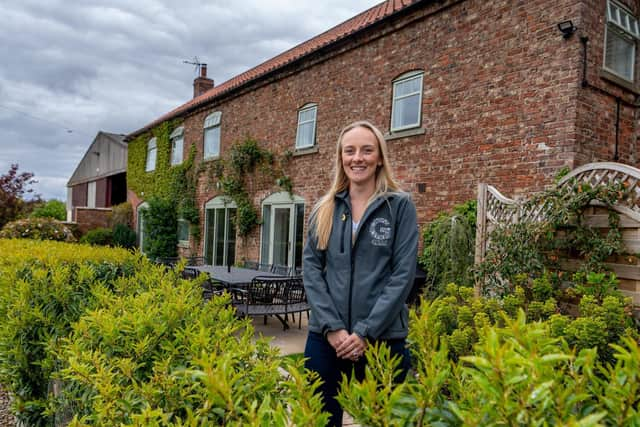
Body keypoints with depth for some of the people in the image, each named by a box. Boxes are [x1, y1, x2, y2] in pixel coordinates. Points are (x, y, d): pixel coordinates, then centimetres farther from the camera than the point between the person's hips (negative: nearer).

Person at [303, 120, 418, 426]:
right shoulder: (324, 209, 8)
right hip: (326, 337, 2)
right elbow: (310, 267, 2)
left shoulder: (400, 206, -1)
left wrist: (366, 332, -12)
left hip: (383, 338, -2)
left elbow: (403, 273, -7)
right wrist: (331, 326, -9)